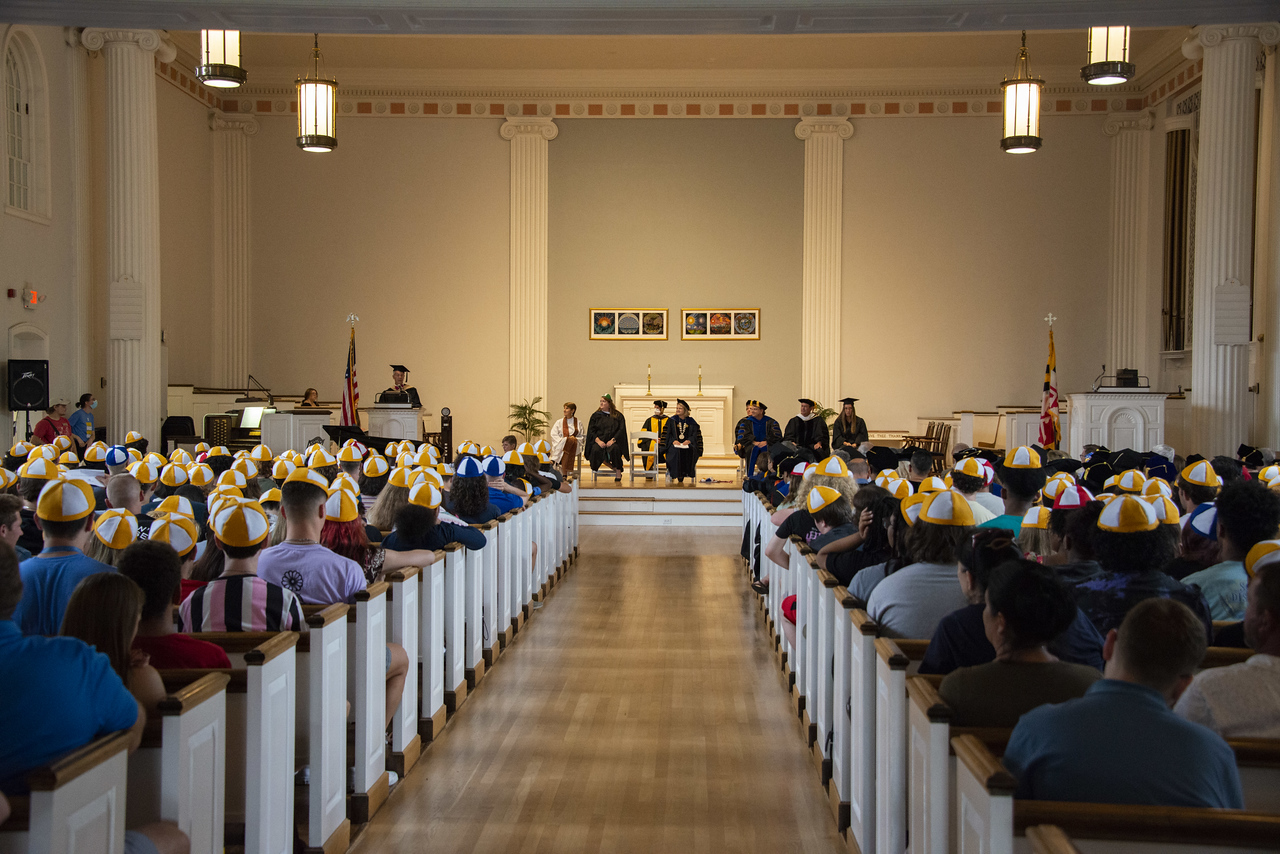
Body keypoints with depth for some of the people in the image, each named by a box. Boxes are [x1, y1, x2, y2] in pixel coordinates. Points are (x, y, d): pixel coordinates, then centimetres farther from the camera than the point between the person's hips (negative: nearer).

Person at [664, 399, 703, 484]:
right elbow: (667, 434, 6)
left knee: (690, 450, -35)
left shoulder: (691, 422, 16)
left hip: (687, 443, 1)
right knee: (676, 451, -36)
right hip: (674, 444, -1)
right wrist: (673, 440, -15)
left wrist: (689, 440, -15)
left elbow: (695, 434, 6)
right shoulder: (671, 421, 15)